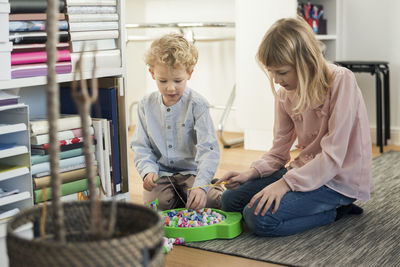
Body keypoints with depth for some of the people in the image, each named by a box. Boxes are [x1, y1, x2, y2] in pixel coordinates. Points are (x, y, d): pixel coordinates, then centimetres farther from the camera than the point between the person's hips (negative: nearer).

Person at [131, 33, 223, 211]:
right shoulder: (146, 106, 3)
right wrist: (148, 170, -15)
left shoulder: (197, 105, -10)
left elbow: (208, 149, -17)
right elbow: (141, 146, 7)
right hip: (161, 174, 3)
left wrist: (200, 185, -31)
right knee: (154, 203, -24)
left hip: (190, 172, -2)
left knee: (214, 200, -26)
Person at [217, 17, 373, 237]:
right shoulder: (285, 93, 3)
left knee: (259, 218, -24)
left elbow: (333, 157, -23)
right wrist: (250, 173, -12)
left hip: (339, 179, -8)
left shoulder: (341, 81, -19)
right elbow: (278, 151, 7)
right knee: (230, 199, 2)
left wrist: (286, 183, -30)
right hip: (305, 169, 8)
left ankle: (334, 211, -3)